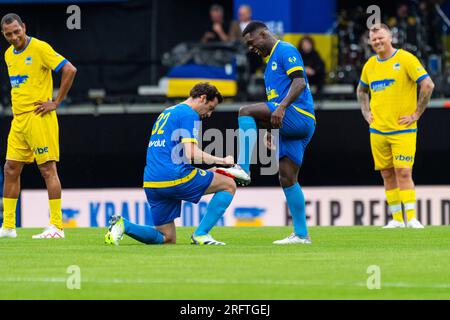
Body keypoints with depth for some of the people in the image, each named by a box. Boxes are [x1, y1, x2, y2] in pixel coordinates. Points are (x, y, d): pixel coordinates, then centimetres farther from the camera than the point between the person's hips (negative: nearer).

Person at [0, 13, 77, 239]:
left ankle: (56, 226, -7)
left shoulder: (39, 48, -10)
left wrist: (56, 103, -14)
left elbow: (69, 70, -15)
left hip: (39, 117, -8)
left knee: (48, 169, -7)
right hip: (18, 119, 8)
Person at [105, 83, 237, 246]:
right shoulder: (189, 114, -4)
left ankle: (123, 225, -7)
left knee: (167, 239, 14)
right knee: (228, 185, 7)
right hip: (175, 177, -8)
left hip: (151, 183, 8)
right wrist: (222, 161, -4)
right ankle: (201, 234, -1)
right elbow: (191, 154, -16)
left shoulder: (167, 112, 25)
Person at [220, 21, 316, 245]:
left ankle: (243, 168, -29)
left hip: (299, 116, -10)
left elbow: (300, 82, -17)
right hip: (290, 126, 10)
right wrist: (271, 130, 26)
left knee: (246, 112, -22)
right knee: (287, 179, 5)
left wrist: (282, 107, -27)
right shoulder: (271, 60, 26)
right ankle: (301, 234, 5)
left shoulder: (285, 50, -4)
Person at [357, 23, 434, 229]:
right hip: (377, 130, 5)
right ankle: (396, 219, 11)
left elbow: (428, 85, -11)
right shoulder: (370, 65, 10)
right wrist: (366, 113, 14)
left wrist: (416, 114, -11)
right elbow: (361, 91, 28)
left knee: (403, 172, -12)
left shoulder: (405, 59, -7)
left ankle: (411, 218, -12)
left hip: (403, 129, -5)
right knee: (387, 175, 6)